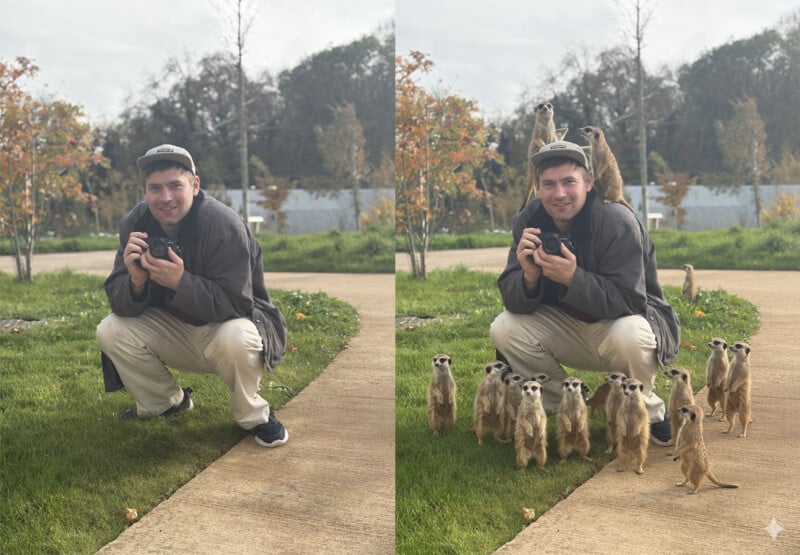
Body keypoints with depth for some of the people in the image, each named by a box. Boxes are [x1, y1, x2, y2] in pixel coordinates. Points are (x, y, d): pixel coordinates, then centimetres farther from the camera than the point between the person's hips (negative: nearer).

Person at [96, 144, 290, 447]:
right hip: (174, 329, 5)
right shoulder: (134, 224, -10)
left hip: (226, 323, -5)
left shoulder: (225, 226, -25)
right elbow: (120, 304, -12)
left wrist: (181, 282, -42)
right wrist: (136, 280, -36)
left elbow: (235, 303, -29)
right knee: (110, 331, -14)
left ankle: (255, 417, -7)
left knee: (235, 339, -38)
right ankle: (166, 402, 12)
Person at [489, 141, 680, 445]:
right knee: (504, 329, -16)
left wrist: (573, 279, -43)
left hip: (628, 319, -5)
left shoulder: (619, 223, -25)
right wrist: (529, 277, -36)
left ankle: (648, 415, -6)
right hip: (571, 326, 5)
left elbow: (629, 300, -30)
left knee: (627, 335, -38)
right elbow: (513, 301, -13)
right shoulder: (528, 220, -10)